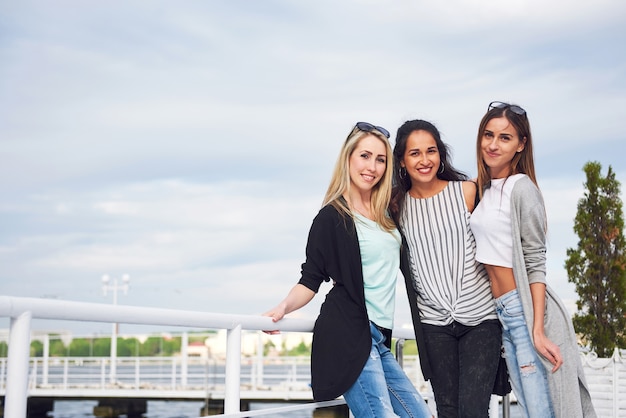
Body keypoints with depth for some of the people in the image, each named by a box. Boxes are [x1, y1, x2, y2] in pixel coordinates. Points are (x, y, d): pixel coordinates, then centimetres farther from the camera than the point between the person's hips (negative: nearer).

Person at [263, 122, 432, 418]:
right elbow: (310, 280, -5)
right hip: (348, 334, -8)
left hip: (378, 338, 8)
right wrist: (284, 307, -22)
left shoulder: (387, 213, 16)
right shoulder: (332, 217, -5)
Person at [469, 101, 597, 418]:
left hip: (525, 309, -7)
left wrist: (538, 331, -18)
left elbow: (535, 263, -13)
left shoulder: (521, 187, -10)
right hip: (502, 312, 8)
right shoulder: (483, 189, 13)